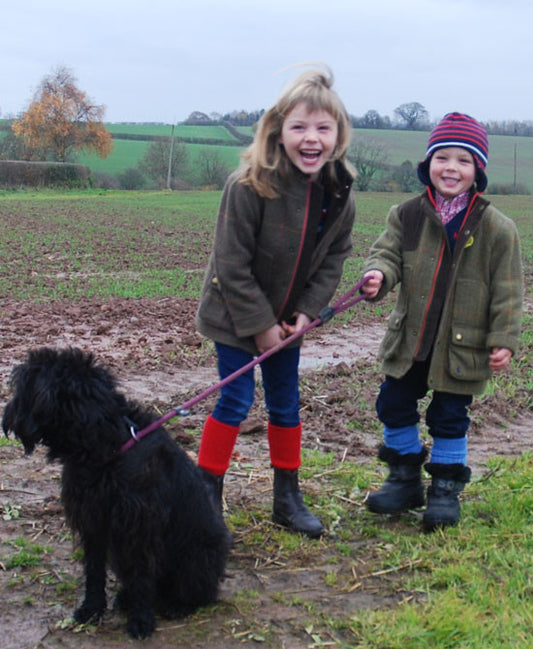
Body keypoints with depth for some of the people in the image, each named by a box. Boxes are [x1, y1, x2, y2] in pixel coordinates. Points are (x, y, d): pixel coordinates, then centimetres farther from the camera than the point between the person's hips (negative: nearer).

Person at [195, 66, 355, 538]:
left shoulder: (340, 193, -8)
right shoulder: (249, 186, -26)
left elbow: (335, 256, 3)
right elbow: (232, 264, -22)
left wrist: (307, 312, -8)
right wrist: (261, 325, -18)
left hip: (288, 319, 5)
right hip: (236, 316, -5)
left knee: (286, 405, 13)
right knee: (236, 401, -5)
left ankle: (288, 498, 27)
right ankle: (206, 496, 11)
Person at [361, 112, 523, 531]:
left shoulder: (496, 228, -10)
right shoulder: (408, 215, -3)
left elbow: (507, 290, -6)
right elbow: (388, 252, -4)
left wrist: (504, 340, -10)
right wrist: (378, 274, -28)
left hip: (462, 345, -3)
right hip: (409, 340, 3)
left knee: (449, 418, 8)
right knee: (394, 407, 13)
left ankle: (446, 487, 28)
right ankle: (405, 478, 33)